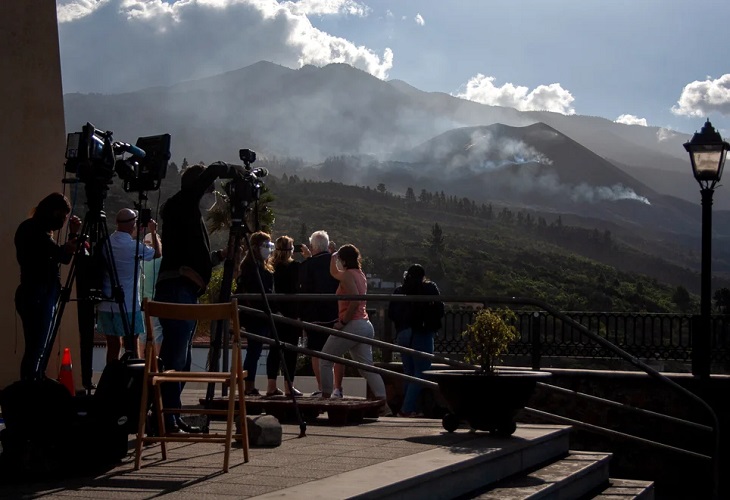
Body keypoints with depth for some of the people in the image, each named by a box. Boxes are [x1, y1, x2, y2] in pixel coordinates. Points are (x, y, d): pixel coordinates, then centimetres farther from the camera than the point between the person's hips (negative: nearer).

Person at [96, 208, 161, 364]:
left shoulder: (106, 243, 2)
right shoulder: (134, 246, -12)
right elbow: (157, 252, 6)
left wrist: (137, 234, 28)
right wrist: (153, 232, 19)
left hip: (106, 305, 5)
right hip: (128, 305, -5)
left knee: (113, 346, 8)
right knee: (133, 347, 2)